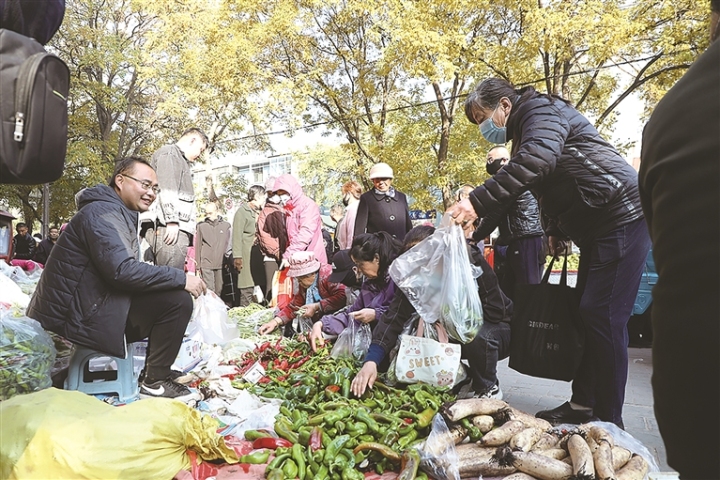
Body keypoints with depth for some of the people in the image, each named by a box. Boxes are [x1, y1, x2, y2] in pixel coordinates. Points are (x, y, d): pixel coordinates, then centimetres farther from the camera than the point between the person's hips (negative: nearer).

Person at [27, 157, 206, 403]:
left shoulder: (122, 215, 18)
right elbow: (122, 270, -28)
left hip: (97, 304, 10)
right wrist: (182, 279, -23)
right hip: (76, 316, -10)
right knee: (177, 300, -19)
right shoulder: (101, 213, -16)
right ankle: (155, 383, -6)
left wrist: (180, 279, -1)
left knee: (177, 296, 14)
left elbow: (128, 269, 12)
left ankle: (157, 372, 19)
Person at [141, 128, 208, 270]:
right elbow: (166, 189, -13)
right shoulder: (169, 153, 1)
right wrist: (172, 221, -20)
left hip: (176, 229, 10)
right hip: (168, 228, -10)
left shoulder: (181, 160, 30)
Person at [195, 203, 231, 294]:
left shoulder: (226, 225, 7)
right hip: (206, 264, -2)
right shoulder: (201, 226, 3)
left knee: (219, 290, 7)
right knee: (209, 291, -4)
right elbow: (198, 247, 4)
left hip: (221, 265, 2)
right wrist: (197, 266, 3)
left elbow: (228, 245, 10)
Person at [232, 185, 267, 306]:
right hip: (246, 257, -7)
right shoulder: (242, 211, -3)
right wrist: (237, 257, -17)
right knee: (247, 289, -9)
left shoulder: (259, 212, 19)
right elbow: (237, 235, -10)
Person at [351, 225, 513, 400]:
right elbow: (394, 316, -24)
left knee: (479, 336, -36)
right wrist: (371, 361, -37)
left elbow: (496, 311, -28)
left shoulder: (471, 260, -27)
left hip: (498, 327, -4)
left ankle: (488, 389, -5)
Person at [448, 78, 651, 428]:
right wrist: (555, 230, 15)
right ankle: (582, 406, 19)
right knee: (586, 315, 10)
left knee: (603, 317, -10)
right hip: (596, 228, 10)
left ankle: (607, 422, 1)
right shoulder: (525, 130, 20)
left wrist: (477, 203, -35)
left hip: (621, 217, -10)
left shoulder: (539, 109, -10)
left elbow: (536, 160, -31)